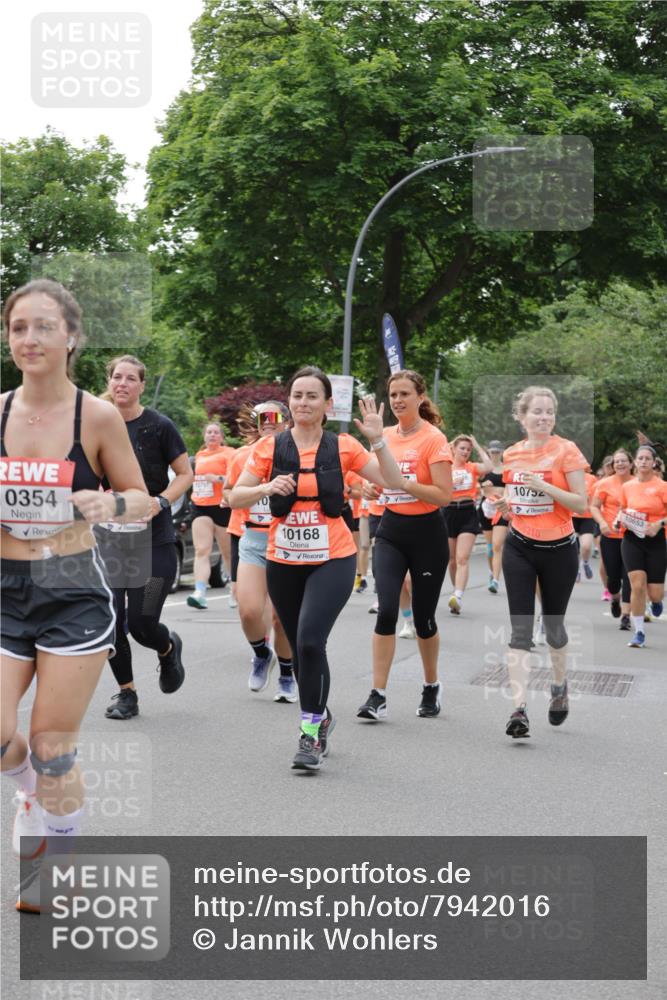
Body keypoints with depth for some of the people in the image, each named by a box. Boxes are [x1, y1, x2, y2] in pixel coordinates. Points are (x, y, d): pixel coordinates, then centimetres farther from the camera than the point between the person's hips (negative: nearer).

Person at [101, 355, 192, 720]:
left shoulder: (159, 426, -6)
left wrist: (160, 502, -16)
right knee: (111, 621, -2)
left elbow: (185, 474, -1)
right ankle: (126, 692, 19)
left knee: (140, 624, -7)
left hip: (154, 539, -3)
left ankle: (169, 648, 29)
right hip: (109, 536, 3)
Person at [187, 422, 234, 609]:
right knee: (201, 551, -11)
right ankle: (200, 592, -22)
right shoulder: (199, 455, 18)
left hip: (222, 507, -5)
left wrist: (218, 478, -24)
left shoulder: (228, 453, -1)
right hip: (200, 507, 5)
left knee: (229, 553, 5)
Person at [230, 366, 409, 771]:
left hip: (332, 560, -2)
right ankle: (320, 716, 38)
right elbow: (235, 497, -1)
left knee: (310, 640, -20)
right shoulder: (270, 447, 0)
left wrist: (377, 439, -15)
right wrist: (267, 487, -19)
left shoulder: (343, 446, -1)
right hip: (284, 562, 3)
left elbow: (394, 482, -4)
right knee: (299, 646, 13)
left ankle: (312, 733, -6)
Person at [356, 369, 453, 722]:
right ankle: (377, 696, -9)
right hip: (391, 531, 4)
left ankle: (431, 688, 28)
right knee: (386, 610, -11)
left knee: (423, 617, 6)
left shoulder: (434, 439, -11)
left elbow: (443, 495, -17)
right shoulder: (385, 436, 6)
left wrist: (401, 480, -24)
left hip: (426, 534, -4)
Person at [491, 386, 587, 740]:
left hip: (559, 550, -2)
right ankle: (519, 708, -12)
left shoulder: (566, 450, -8)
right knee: (520, 628, -7)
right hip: (519, 548, 2)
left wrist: (545, 486, -23)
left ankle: (559, 686, 40)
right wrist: (503, 506, -3)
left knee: (553, 624, 13)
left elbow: (581, 504, -12)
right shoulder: (511, 454, 5)